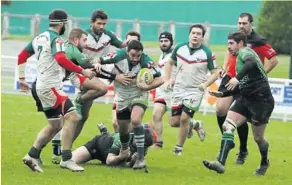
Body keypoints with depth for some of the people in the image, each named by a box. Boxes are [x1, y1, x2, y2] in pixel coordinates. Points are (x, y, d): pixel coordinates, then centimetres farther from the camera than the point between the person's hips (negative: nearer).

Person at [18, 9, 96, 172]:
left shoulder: (39, 38, 15)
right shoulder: (56, 39, -12)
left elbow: (22, 56, 21)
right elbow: (61, 60, -30)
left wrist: (22, 78, 27)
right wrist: (82, 71, -29)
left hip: (43, 87, 10)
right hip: (51, 87, -10)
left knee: (55, 125, 17)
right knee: (72, 117, -15)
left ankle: (32, 156, 15)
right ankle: (66, 159, -17)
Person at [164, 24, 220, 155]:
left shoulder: (207, 53, -10)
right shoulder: (180, 48, 0)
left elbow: (215, 73, -5)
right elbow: (170, 63, 16)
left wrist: (205, 84, -21)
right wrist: (167, 80, 5)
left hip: (195, 91, -4)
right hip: (178, 89, 4)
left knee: (184, 118, -14)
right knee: (174, 122, 1)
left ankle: (178, 148, 4)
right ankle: (193, 124, 34)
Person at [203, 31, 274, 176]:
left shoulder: (244, 52, -8)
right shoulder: (240, 57, 19)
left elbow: (252, 63, -35)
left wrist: (237, 78, -45)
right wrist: (222, 93, 16)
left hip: (261, 101, -9)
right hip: (246, 99, 9)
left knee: (258, 138, 4)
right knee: (227, 126, -11)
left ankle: (264, 163, 32)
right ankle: (220, 163, -20)